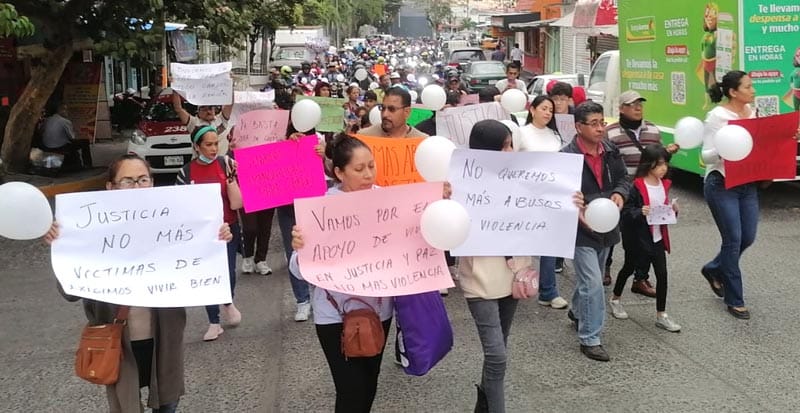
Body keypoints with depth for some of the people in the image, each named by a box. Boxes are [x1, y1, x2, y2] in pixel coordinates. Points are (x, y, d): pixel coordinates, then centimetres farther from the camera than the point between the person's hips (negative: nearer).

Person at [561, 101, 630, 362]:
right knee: (592, 284, -9)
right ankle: (589, 340, 2)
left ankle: (577, 312, 50)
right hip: (581, 230, -7)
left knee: (591, 279, 24)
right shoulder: (566, 157, -19)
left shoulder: (610, 150, 1)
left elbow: (623, 177, 12)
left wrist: (619, 193, -10)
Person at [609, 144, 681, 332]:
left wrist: (673, 210, -5)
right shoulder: (637, 186, -18)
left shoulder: (664, 185, 3)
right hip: (638, 238, -5)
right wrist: (640, 212, -35)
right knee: (629, 268, 15)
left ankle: (661, 315, 12)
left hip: (658, 238, 5)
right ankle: (615, 299, 39)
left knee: (662, 274, 2)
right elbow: (625, 212, -18)